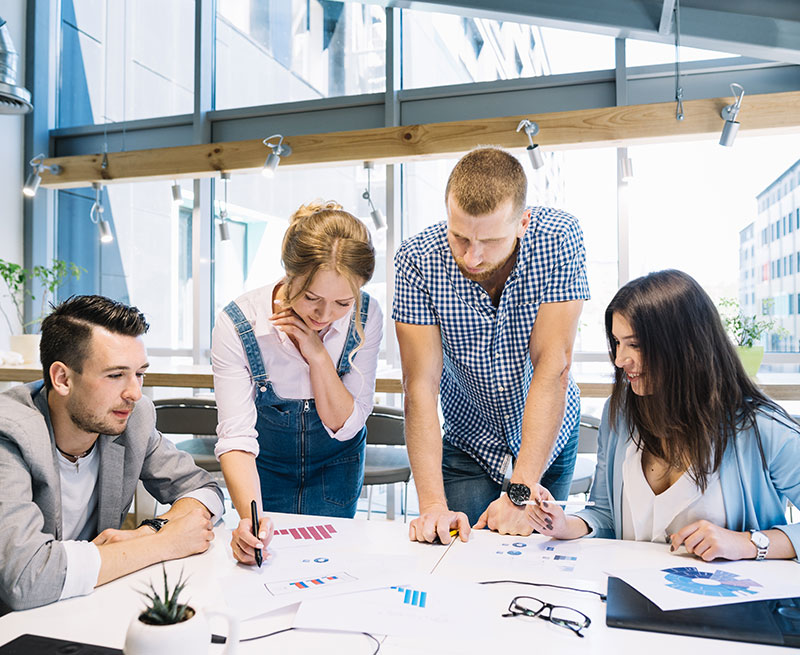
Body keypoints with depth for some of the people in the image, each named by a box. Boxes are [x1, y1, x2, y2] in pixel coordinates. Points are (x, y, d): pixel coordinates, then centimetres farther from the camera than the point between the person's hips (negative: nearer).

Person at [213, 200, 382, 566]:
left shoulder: (365, 319, -25)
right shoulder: (237, 325, -30)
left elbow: (345, 426, -20)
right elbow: (236, 437, -32)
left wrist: (318, 355, -34)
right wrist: (251, 517, -49)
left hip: (336, 463, 1)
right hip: (264, 464, -1)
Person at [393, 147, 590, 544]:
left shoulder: (559, 240, -25)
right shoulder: (416, 260, -24)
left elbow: (552, 367, -28)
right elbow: (420, 385, -25)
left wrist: (521, 492, -32)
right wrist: (432, 504, -34)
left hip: (549, 436, 1)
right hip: (468, 441, 0)